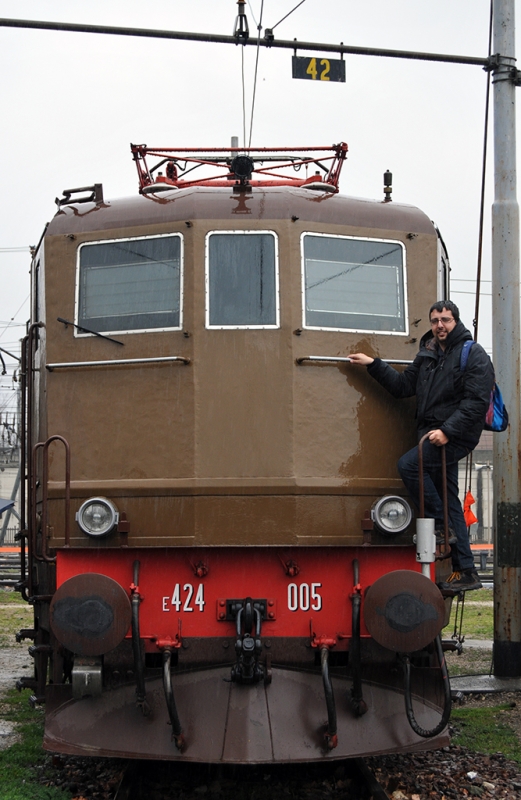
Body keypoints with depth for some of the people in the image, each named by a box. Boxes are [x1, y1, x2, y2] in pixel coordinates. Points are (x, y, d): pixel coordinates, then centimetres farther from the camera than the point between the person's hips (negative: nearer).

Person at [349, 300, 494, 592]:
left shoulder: (474, 355, -7)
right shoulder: (428, 354, 16)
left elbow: (477, 401, -16)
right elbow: (404, 385, 18)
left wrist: (447, 431, -23)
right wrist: (374, 365, 12)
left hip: (456, 436, -8)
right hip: (434, 435, 8)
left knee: (408, 465, -22)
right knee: (449, 501, 7)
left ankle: (441, 525, -7)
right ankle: (465, 572, 10)